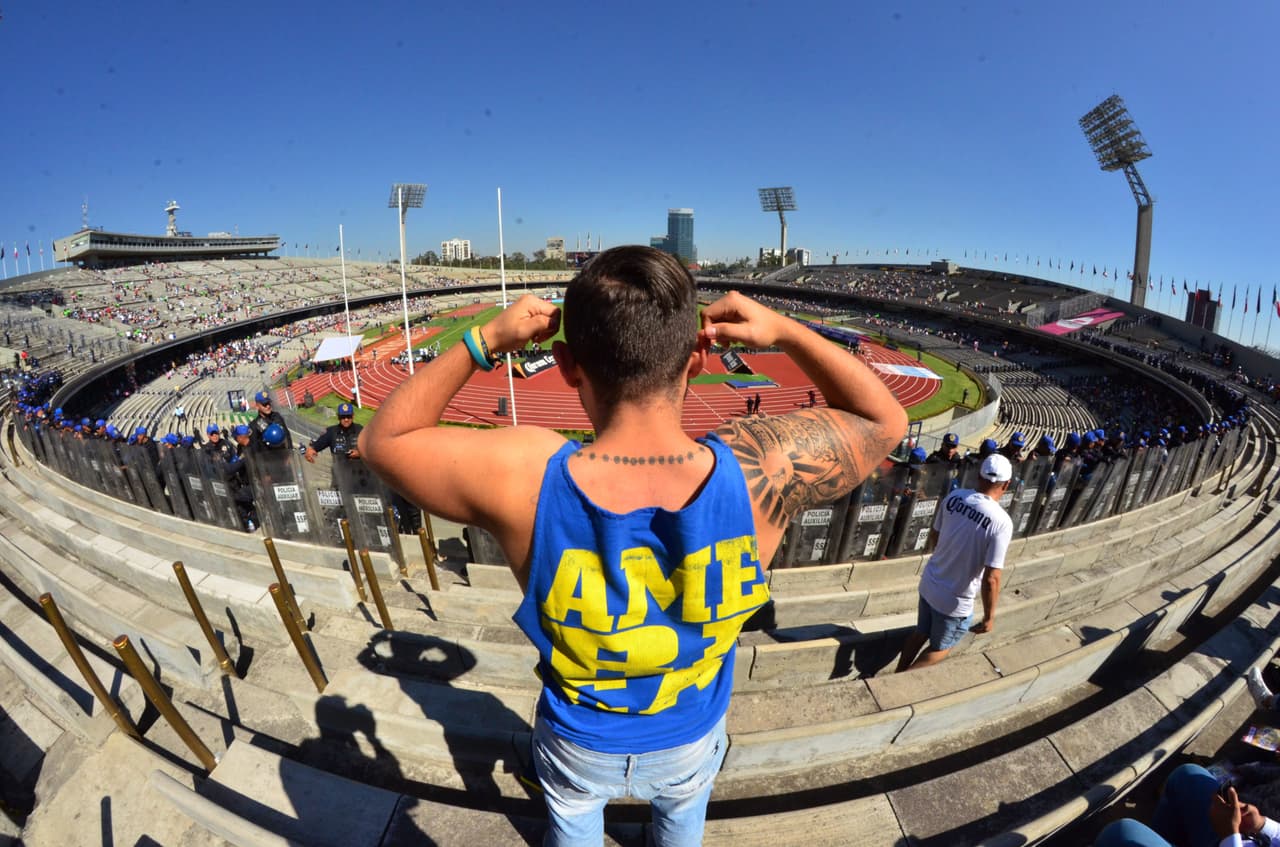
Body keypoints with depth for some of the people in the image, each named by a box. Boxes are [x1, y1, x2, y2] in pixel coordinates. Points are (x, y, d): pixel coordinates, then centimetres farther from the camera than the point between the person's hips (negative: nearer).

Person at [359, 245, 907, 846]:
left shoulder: (524, 477, -39)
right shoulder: (758, 469, -37)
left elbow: (382, 440, -18)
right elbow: (884, 419, -14)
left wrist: (483, 342, -22)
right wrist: (783, 331, -19)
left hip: (579, 748, 0)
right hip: (689, 744, 1)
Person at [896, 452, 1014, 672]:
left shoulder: (954, 497, -11)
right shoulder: (1001, 522, -26)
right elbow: (991, 579, -24)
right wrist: (989, 616, -9)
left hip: (929, 583, 5)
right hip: (955, 600, -5)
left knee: (920, 633, 28)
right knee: (941, 648, 22)